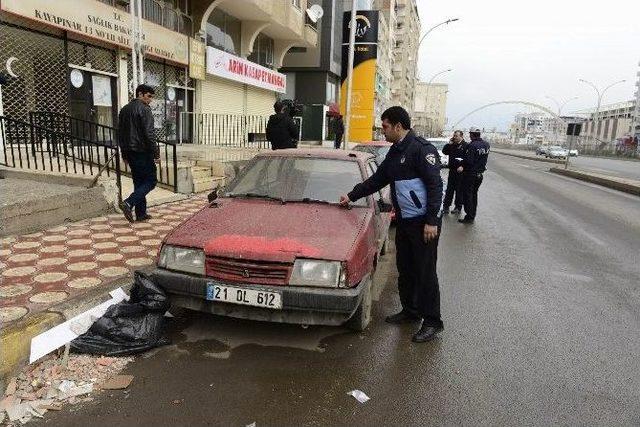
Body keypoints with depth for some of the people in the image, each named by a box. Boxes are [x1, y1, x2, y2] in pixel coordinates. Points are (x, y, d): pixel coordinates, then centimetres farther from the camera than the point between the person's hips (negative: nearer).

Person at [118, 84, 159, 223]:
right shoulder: (144, 109, -10)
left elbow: (120, 134, 19)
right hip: (142, 152, -8)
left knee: (139, 182, 13)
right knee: (151, 181, -1)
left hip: (130, 152, 8)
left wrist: (124, 154, 23)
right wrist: (156, 153, -13)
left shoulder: (124, 109, 16)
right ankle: (128, 203, -16)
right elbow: (148, 134, -17)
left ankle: (141, 213, 13)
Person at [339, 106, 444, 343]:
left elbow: (435, 185, -18)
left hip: (424, 221, -9)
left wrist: (431, 221, -21)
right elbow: (377, 180, 22)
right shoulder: (395, 152, 14)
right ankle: (410, 311, 31)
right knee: (405, 269, 15)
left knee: (425, 271, -2)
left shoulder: (422, 149, -14)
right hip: (404, 220, 9)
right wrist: (351, 196, 21)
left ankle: (432, 321, 10)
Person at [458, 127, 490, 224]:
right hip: (480, 174, 8)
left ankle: (469, 217, 3)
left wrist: (462, 167, -9)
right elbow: (484, 159, 9)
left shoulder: (471, 145, -22)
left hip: (470, 174, -8)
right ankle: (472, 216, 26)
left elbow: (468, 161, -25)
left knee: (467, 195, 2)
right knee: (474, 195, 18)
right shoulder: (486, 144, 4)